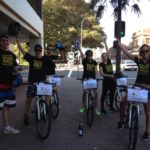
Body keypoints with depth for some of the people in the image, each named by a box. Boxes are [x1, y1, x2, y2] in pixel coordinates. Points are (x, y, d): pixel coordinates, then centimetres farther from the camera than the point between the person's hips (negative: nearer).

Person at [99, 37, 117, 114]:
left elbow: (107, 51, 0)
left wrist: (105, 43, -3)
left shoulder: (109, 61, 5)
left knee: (112, 94, 13)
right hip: (106, 80, -5)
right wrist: (109, 75, -23)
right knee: (104, 94, 2)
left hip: (112, 80, 5)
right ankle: (102, 108, 9)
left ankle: (111, 107, 27)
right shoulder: (101, 64, -5)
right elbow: (101, 73, -14)